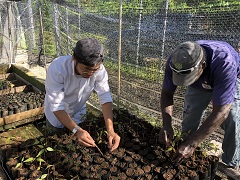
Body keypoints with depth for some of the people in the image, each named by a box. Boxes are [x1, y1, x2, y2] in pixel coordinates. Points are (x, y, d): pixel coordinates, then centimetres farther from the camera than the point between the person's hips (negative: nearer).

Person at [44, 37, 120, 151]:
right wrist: (77, 130, -50)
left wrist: (110, 130, -42)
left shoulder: (99, 69, -30)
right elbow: (56, 106, -37)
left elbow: (105, 99, -30)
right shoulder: (56, 69, -38)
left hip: (79, 112, 3)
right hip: (57, 114, -2)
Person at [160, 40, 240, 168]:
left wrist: (192, 144, -42)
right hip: (198, 85, 3)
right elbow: (167, 93, -19)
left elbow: (220, 113, -43)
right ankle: (185, 155, 20)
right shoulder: (175, 62, -32)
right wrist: (167, 125, -32)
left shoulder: (225, 63, -45)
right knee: (190, 118, -5)